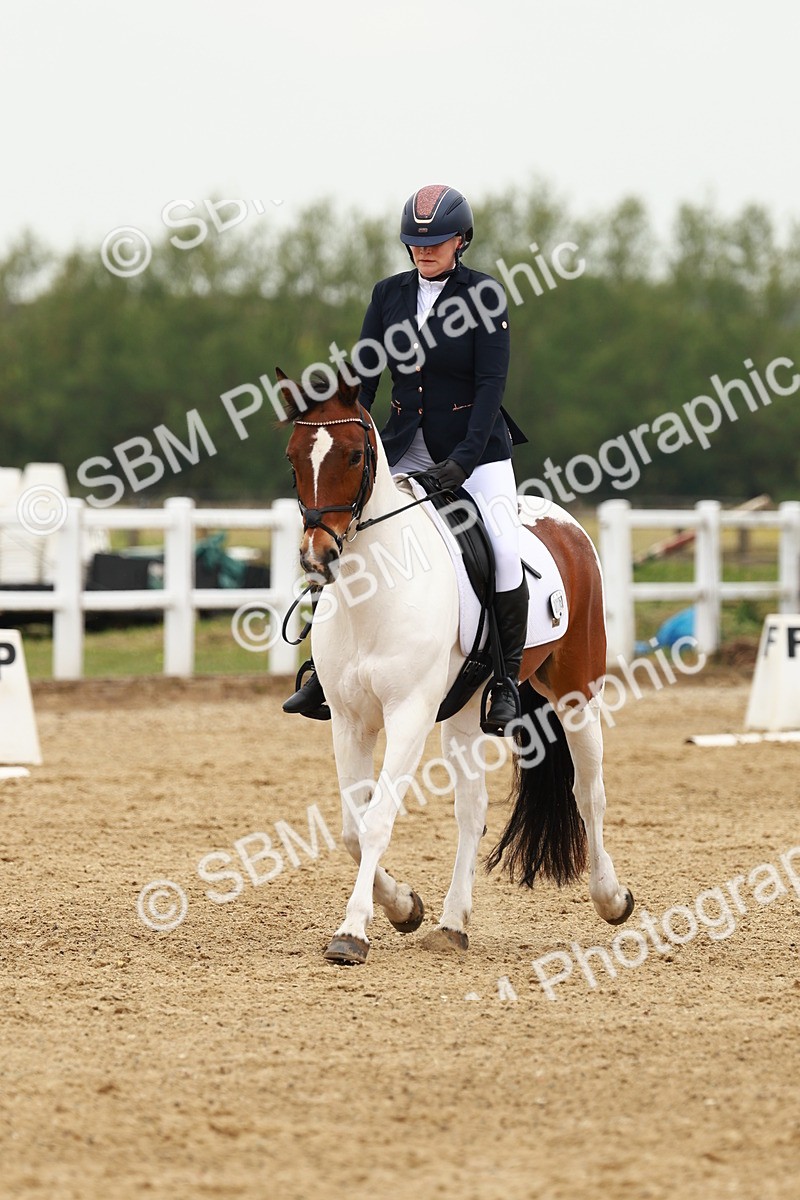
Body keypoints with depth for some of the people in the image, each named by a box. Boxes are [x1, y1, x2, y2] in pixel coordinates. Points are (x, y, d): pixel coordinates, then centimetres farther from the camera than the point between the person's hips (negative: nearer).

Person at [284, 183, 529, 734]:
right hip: (404, 446, 4)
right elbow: (364, 378, 2)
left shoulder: (484, 293, -9)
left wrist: (464, 459, -23)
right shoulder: (389, 294, 3)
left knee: (504, 552, -19)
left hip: (476, 445, -4)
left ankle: (506, 679, -6)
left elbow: (491, 382, -15)